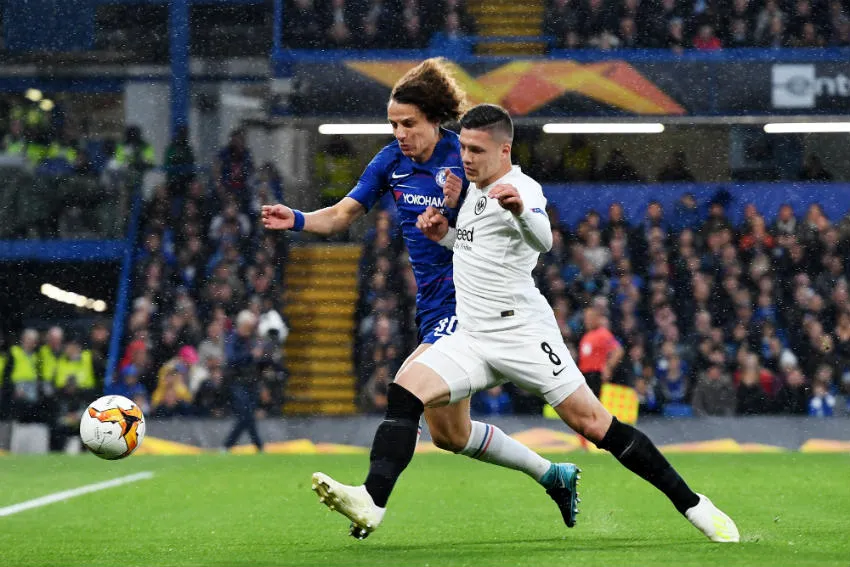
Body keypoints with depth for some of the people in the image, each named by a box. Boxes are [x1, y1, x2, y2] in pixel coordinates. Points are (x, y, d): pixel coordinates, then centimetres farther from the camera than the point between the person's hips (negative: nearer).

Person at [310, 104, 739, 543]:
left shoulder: (521, 189, -11)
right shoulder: (475, 189, 16)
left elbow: (543, 242, -34)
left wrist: (520, 211, -56)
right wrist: (444, 235, 14)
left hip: (521, 333, -8)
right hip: (471, 338, 8)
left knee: (593, 425, -10)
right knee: (404, 392, -15)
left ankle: (693, 506, 0)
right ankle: (372, 503, -27)